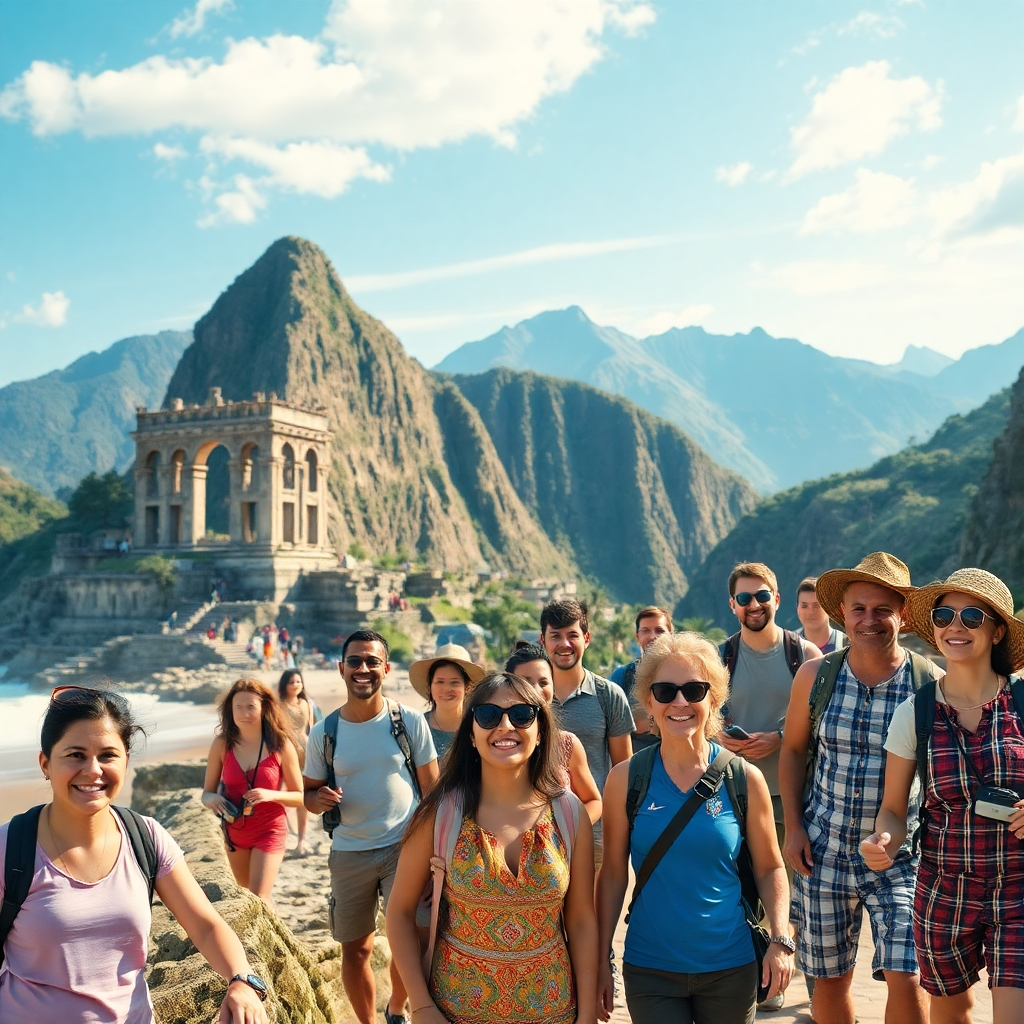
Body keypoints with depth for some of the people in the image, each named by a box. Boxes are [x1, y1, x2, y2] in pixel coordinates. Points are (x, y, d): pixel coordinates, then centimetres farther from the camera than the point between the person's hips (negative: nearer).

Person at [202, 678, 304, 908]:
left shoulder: (281, 746, -15)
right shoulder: (222, 744, -10)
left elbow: (300, 796, -8)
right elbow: (207, 792, -2)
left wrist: (271, 795, -26)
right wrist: (212, 799, -24)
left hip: (269, 831, -4)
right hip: (235, 831, 4)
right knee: (247, 896, 23)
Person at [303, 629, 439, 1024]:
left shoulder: (410, 722, -5)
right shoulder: (324, 732, -1)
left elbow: (431, 789, -2)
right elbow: (309, 792, 8)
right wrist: (318, 799, -16)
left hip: (405, 848, -2)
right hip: (349, 854, 2)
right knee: (355, 950, 10)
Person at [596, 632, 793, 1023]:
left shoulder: (744, 779, -6)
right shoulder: (626, 779, -6)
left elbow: (770, 869, 3)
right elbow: (613, 874, -1)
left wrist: (781, 940, -9)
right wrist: (601, 962, 0)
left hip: (730, 968, 1)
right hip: (649, 970, 0)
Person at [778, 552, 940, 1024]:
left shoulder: (931, 683, -9)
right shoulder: (815, 675, -3)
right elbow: (794, 749, 9)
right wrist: (793, 826, 2)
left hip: (901, 858, -2)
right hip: (823, 851, 2)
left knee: (906, 979, -10)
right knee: (829, 979, 11)